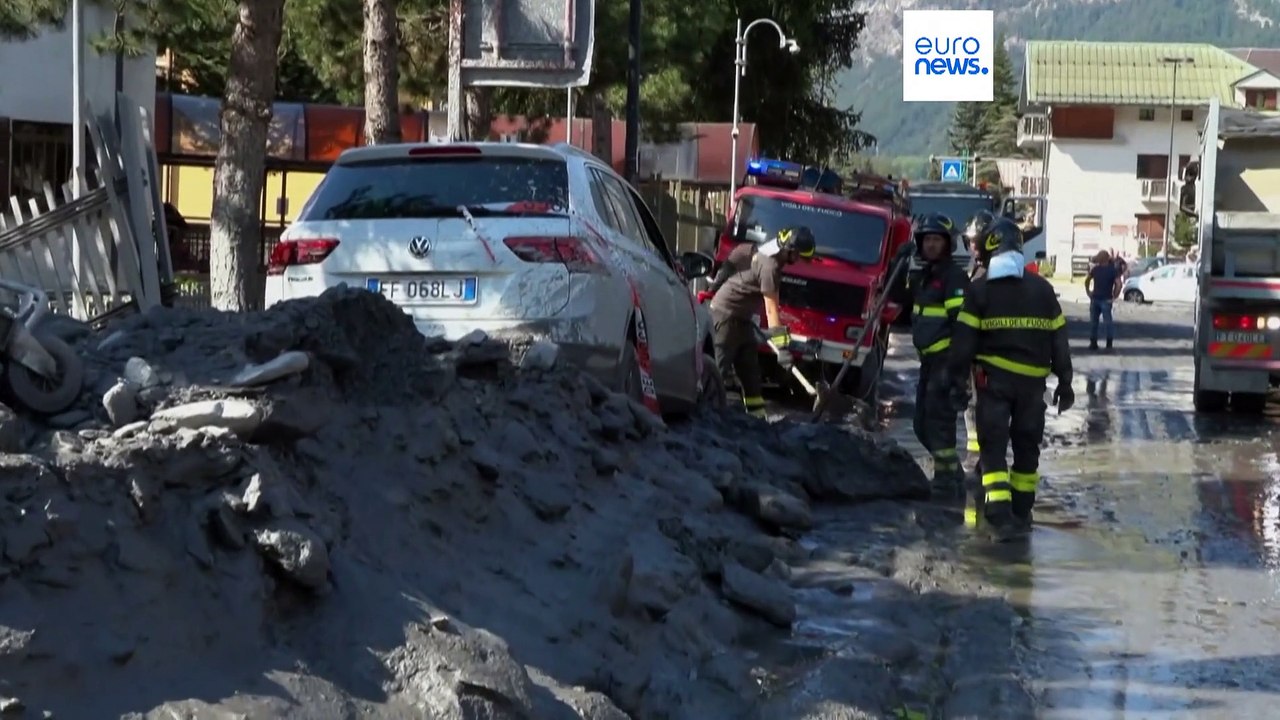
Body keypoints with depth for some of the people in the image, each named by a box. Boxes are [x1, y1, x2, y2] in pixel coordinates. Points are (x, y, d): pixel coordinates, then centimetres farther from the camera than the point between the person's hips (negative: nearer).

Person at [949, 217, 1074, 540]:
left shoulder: (980, 289, -3)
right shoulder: (1043, 289, 7)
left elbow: (964, 339, -6)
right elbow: (1058, 338, 10)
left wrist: (958, 382, -2)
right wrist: (1064, 382, 15)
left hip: (993, 379, -3)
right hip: (1032, 381, 3)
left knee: (993, 447, -1)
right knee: (1027, 447, 15)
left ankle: (999, 516, -14)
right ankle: (1022, 511, 21)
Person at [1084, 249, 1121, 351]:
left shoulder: (1113, 270, -7)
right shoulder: (1095, 269, 10)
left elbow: (1118, 284, -13)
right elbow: (1087, 280, 24)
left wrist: (1114, 297, -15)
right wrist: (1088, 292, 16)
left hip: (1106, 300, -6)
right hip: (1094, 299, 6)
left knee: (1108, 322, -6)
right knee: (1093, 322, 9)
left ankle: (1109, 344, -2)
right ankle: (1093, 343, 19)